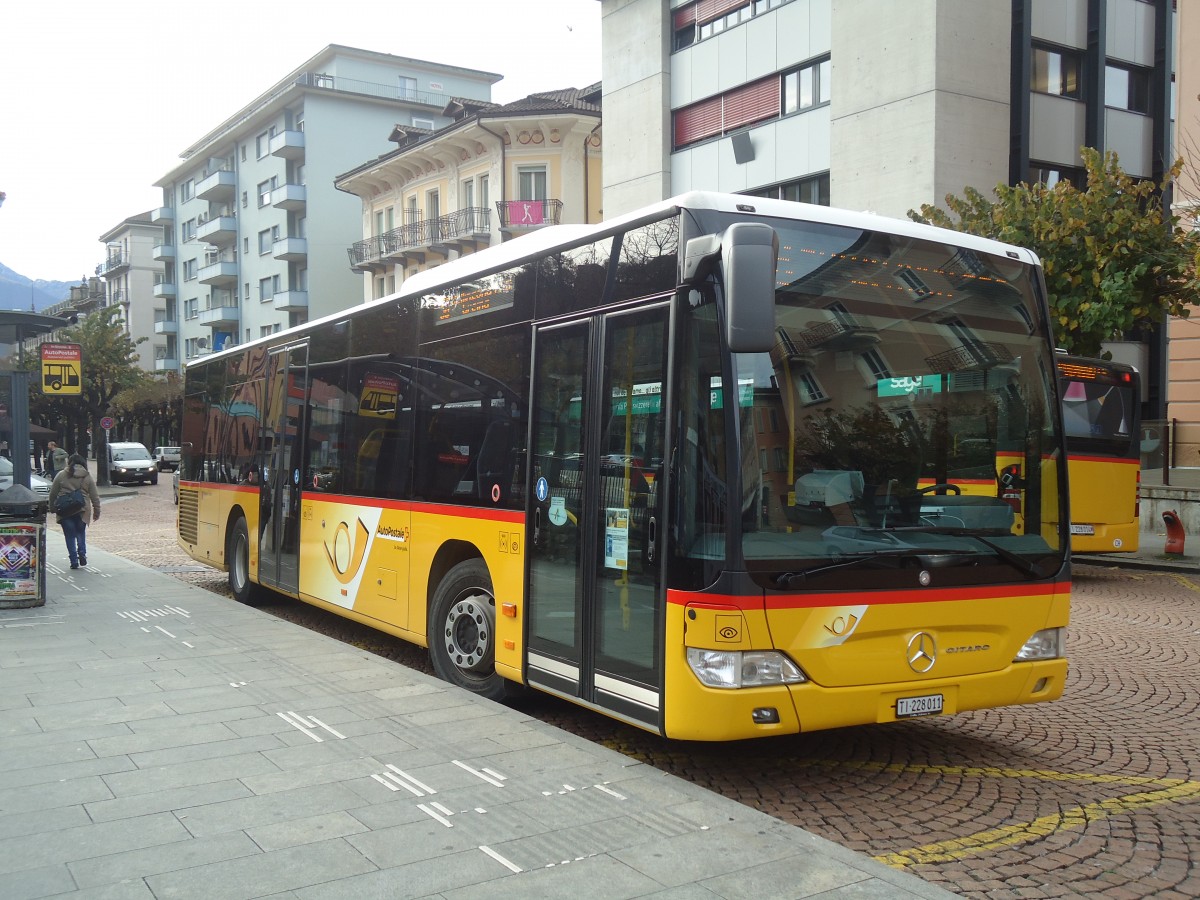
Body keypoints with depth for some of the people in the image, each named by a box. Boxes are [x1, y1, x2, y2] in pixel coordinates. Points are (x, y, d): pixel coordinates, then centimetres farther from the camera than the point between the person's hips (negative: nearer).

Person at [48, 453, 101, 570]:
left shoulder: (61, 475, 2)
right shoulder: (87, 477, 4)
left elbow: (53, 494, 5)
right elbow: (94, 496, 5)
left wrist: (52, 507, 17)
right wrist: (97, 511, 12)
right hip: (82, 509, 1)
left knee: (70, 535, 6)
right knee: (81, 532, 20)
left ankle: (74, 560, 3)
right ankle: (82, 553, 2)